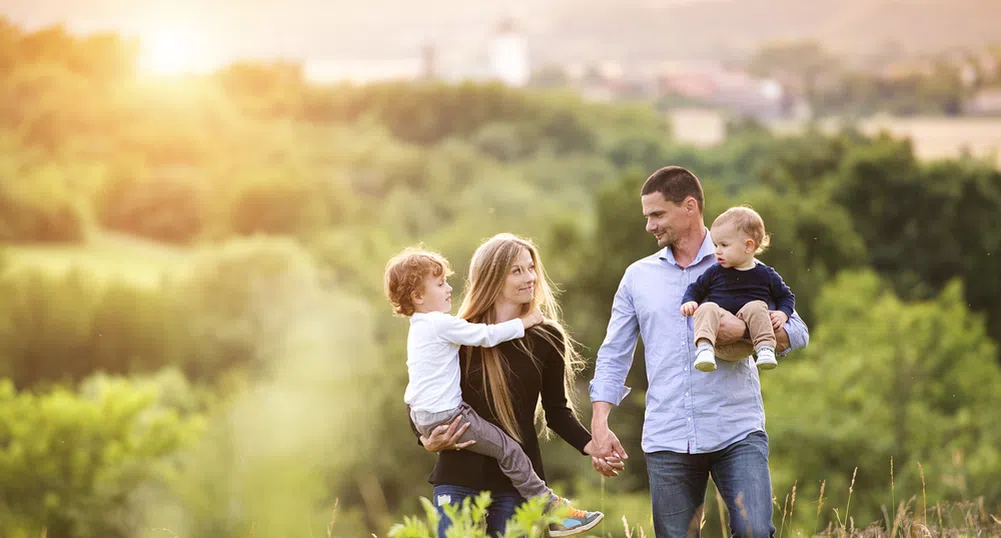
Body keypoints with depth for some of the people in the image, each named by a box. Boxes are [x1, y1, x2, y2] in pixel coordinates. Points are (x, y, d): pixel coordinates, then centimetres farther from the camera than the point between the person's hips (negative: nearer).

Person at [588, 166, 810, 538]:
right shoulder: (638, 277, 14)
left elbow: (796, 333, 3)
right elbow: (613, 356, 13)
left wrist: (744, 330, -16)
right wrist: (599, 425, 1)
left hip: (737, 433, -2)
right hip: (667, 439, 2)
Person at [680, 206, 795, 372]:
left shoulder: (765, 275, 10)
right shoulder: (715, 273, 13)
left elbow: (786, 296, 19)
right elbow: (696, 289, 24)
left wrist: (782, 314, -1)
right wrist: (689, 302, 2)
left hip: (748, 334, -1)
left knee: (756, 307, -28)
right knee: (707, 308, -27)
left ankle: (765, 348, -36)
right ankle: (704, 348, -46)